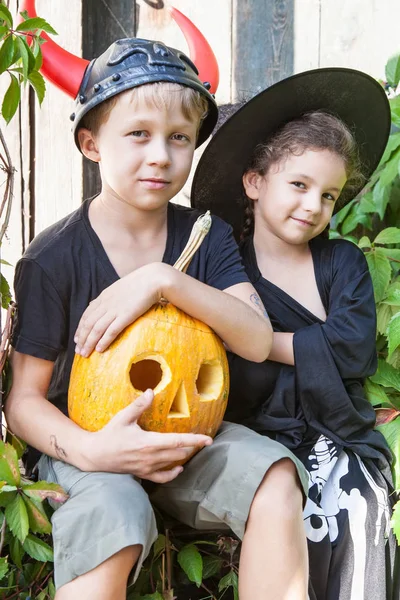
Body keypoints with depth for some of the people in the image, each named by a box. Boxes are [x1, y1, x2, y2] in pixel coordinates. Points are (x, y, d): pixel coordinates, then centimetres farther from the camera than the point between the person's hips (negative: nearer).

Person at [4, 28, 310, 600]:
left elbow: (257, 340, -12)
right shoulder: (54, 258, -10)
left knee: (274, 477, -23)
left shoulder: (205, 235, 2)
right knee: (113, 516, -35)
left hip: (181, 437, 4)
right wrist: (89, 450, -28)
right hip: (87, 446, -3)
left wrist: (163, 280, -25)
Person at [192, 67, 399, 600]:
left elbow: (354, 347, -8)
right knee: (310, 522, -27)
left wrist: (264, 342, -7)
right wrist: (313, 351, -12)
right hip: (264, 440, -2)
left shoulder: (343, 261, 10)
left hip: (343, 436, 2)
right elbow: (234, 386, -10)